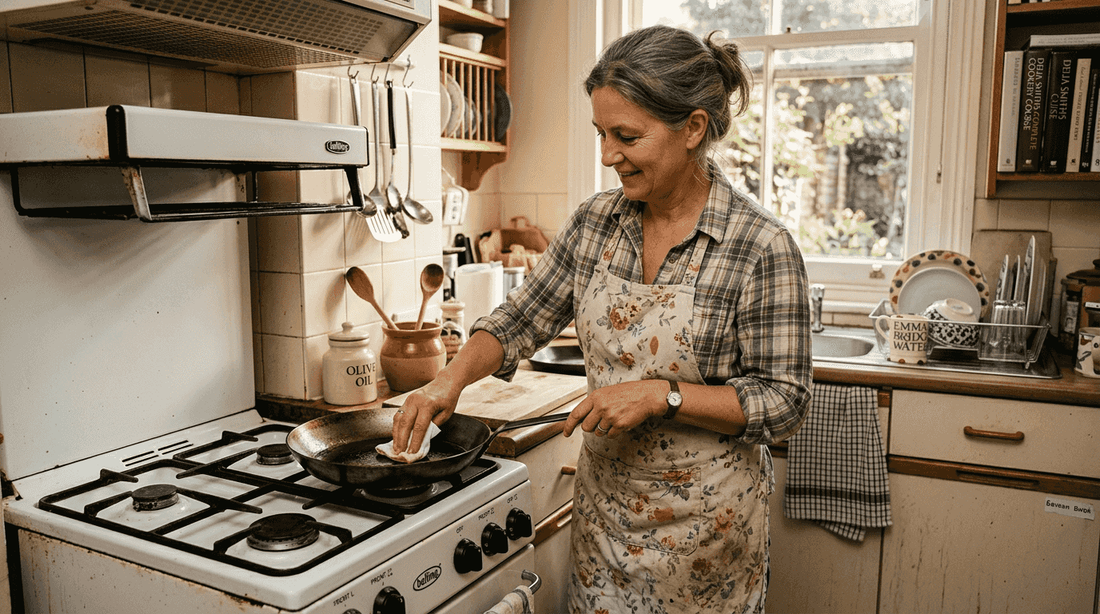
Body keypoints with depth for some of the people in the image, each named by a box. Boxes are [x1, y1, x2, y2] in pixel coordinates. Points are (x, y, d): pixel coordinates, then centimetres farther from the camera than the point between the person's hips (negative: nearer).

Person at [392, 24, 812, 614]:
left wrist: (661, 394, -25)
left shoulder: (762, 248, -18)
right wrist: (454, 377, -14)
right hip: (604, 503, 4)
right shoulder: (595, 221, -4)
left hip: (704, 517, -4)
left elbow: (783, 402, -15)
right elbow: (520, 319, 3)